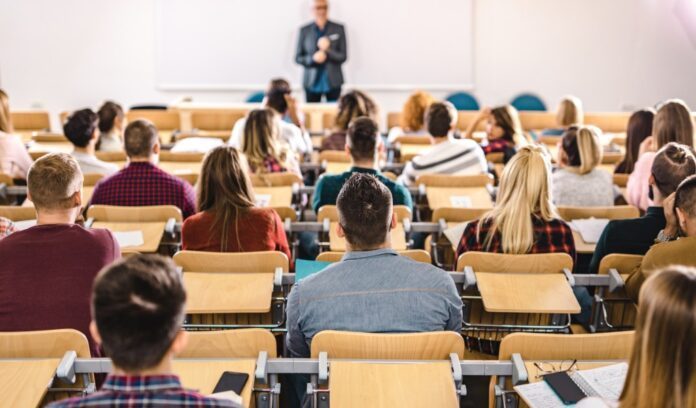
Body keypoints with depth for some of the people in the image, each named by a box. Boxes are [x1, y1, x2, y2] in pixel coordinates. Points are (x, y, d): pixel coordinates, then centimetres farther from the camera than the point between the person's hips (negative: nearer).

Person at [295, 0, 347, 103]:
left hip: (333, 82, 0)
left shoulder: (339, 29, 2)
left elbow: (343, 56, 0)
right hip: (312, 82, 0)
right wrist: (313, 58, -14)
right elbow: (298, 58, 6)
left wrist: (327, 51, -18)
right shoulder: (304, 30, 4)